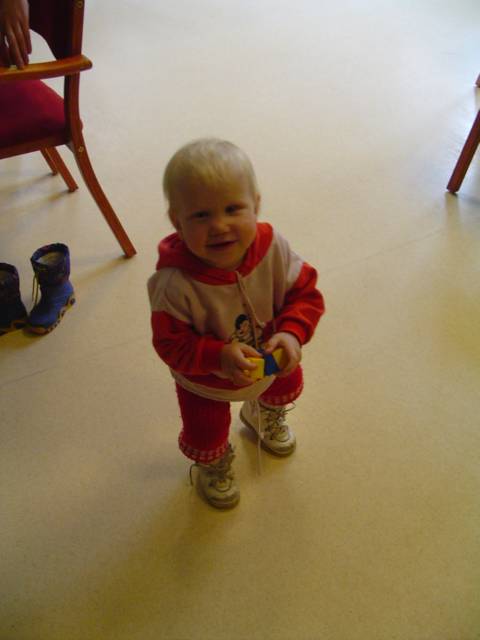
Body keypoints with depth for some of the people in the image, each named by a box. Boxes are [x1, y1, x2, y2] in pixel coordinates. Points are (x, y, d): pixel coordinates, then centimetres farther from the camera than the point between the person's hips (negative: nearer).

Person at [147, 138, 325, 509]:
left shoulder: (272, 247, -31)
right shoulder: (175, 283, -41)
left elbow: (305, 293, -19)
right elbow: (171, 343, -30)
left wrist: (292, 333, -36)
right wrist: (218, 356, -44)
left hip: (268, 358, 4)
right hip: (205, 380, -3)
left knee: (287, 388, 34)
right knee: (207, 435, 21)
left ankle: (264, 416, 73)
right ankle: (214, 466, 61)